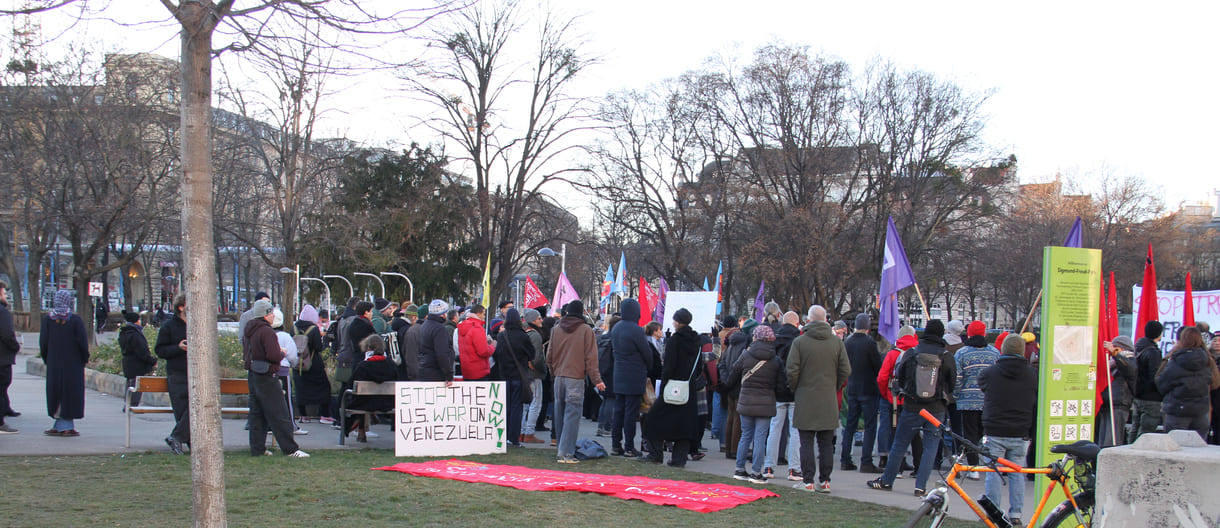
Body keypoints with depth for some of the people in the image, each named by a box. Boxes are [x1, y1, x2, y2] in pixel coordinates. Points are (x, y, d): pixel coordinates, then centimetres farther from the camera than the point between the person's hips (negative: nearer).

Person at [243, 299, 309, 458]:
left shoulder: (251, 331, 12)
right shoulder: (266, 331, -17)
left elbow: (245, 354, 20)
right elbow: (274, 355, -24)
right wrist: (282, 353, -5)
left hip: (253, 376, 9)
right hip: (266, 377, -9)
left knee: (257, 413, 12)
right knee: (280, 415, -6)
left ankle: (257, 448, 14)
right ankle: (291, 449, -4)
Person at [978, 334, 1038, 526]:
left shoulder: (990, 372, -6)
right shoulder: (1031, 374, 0)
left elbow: (981, 385, 14)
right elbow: (1035, 402, 10)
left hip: (995, 432, -2)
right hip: (1020, 433, 2)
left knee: (994, 472, 5)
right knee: (1016, 473, 9)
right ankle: (1015, 514, 9)